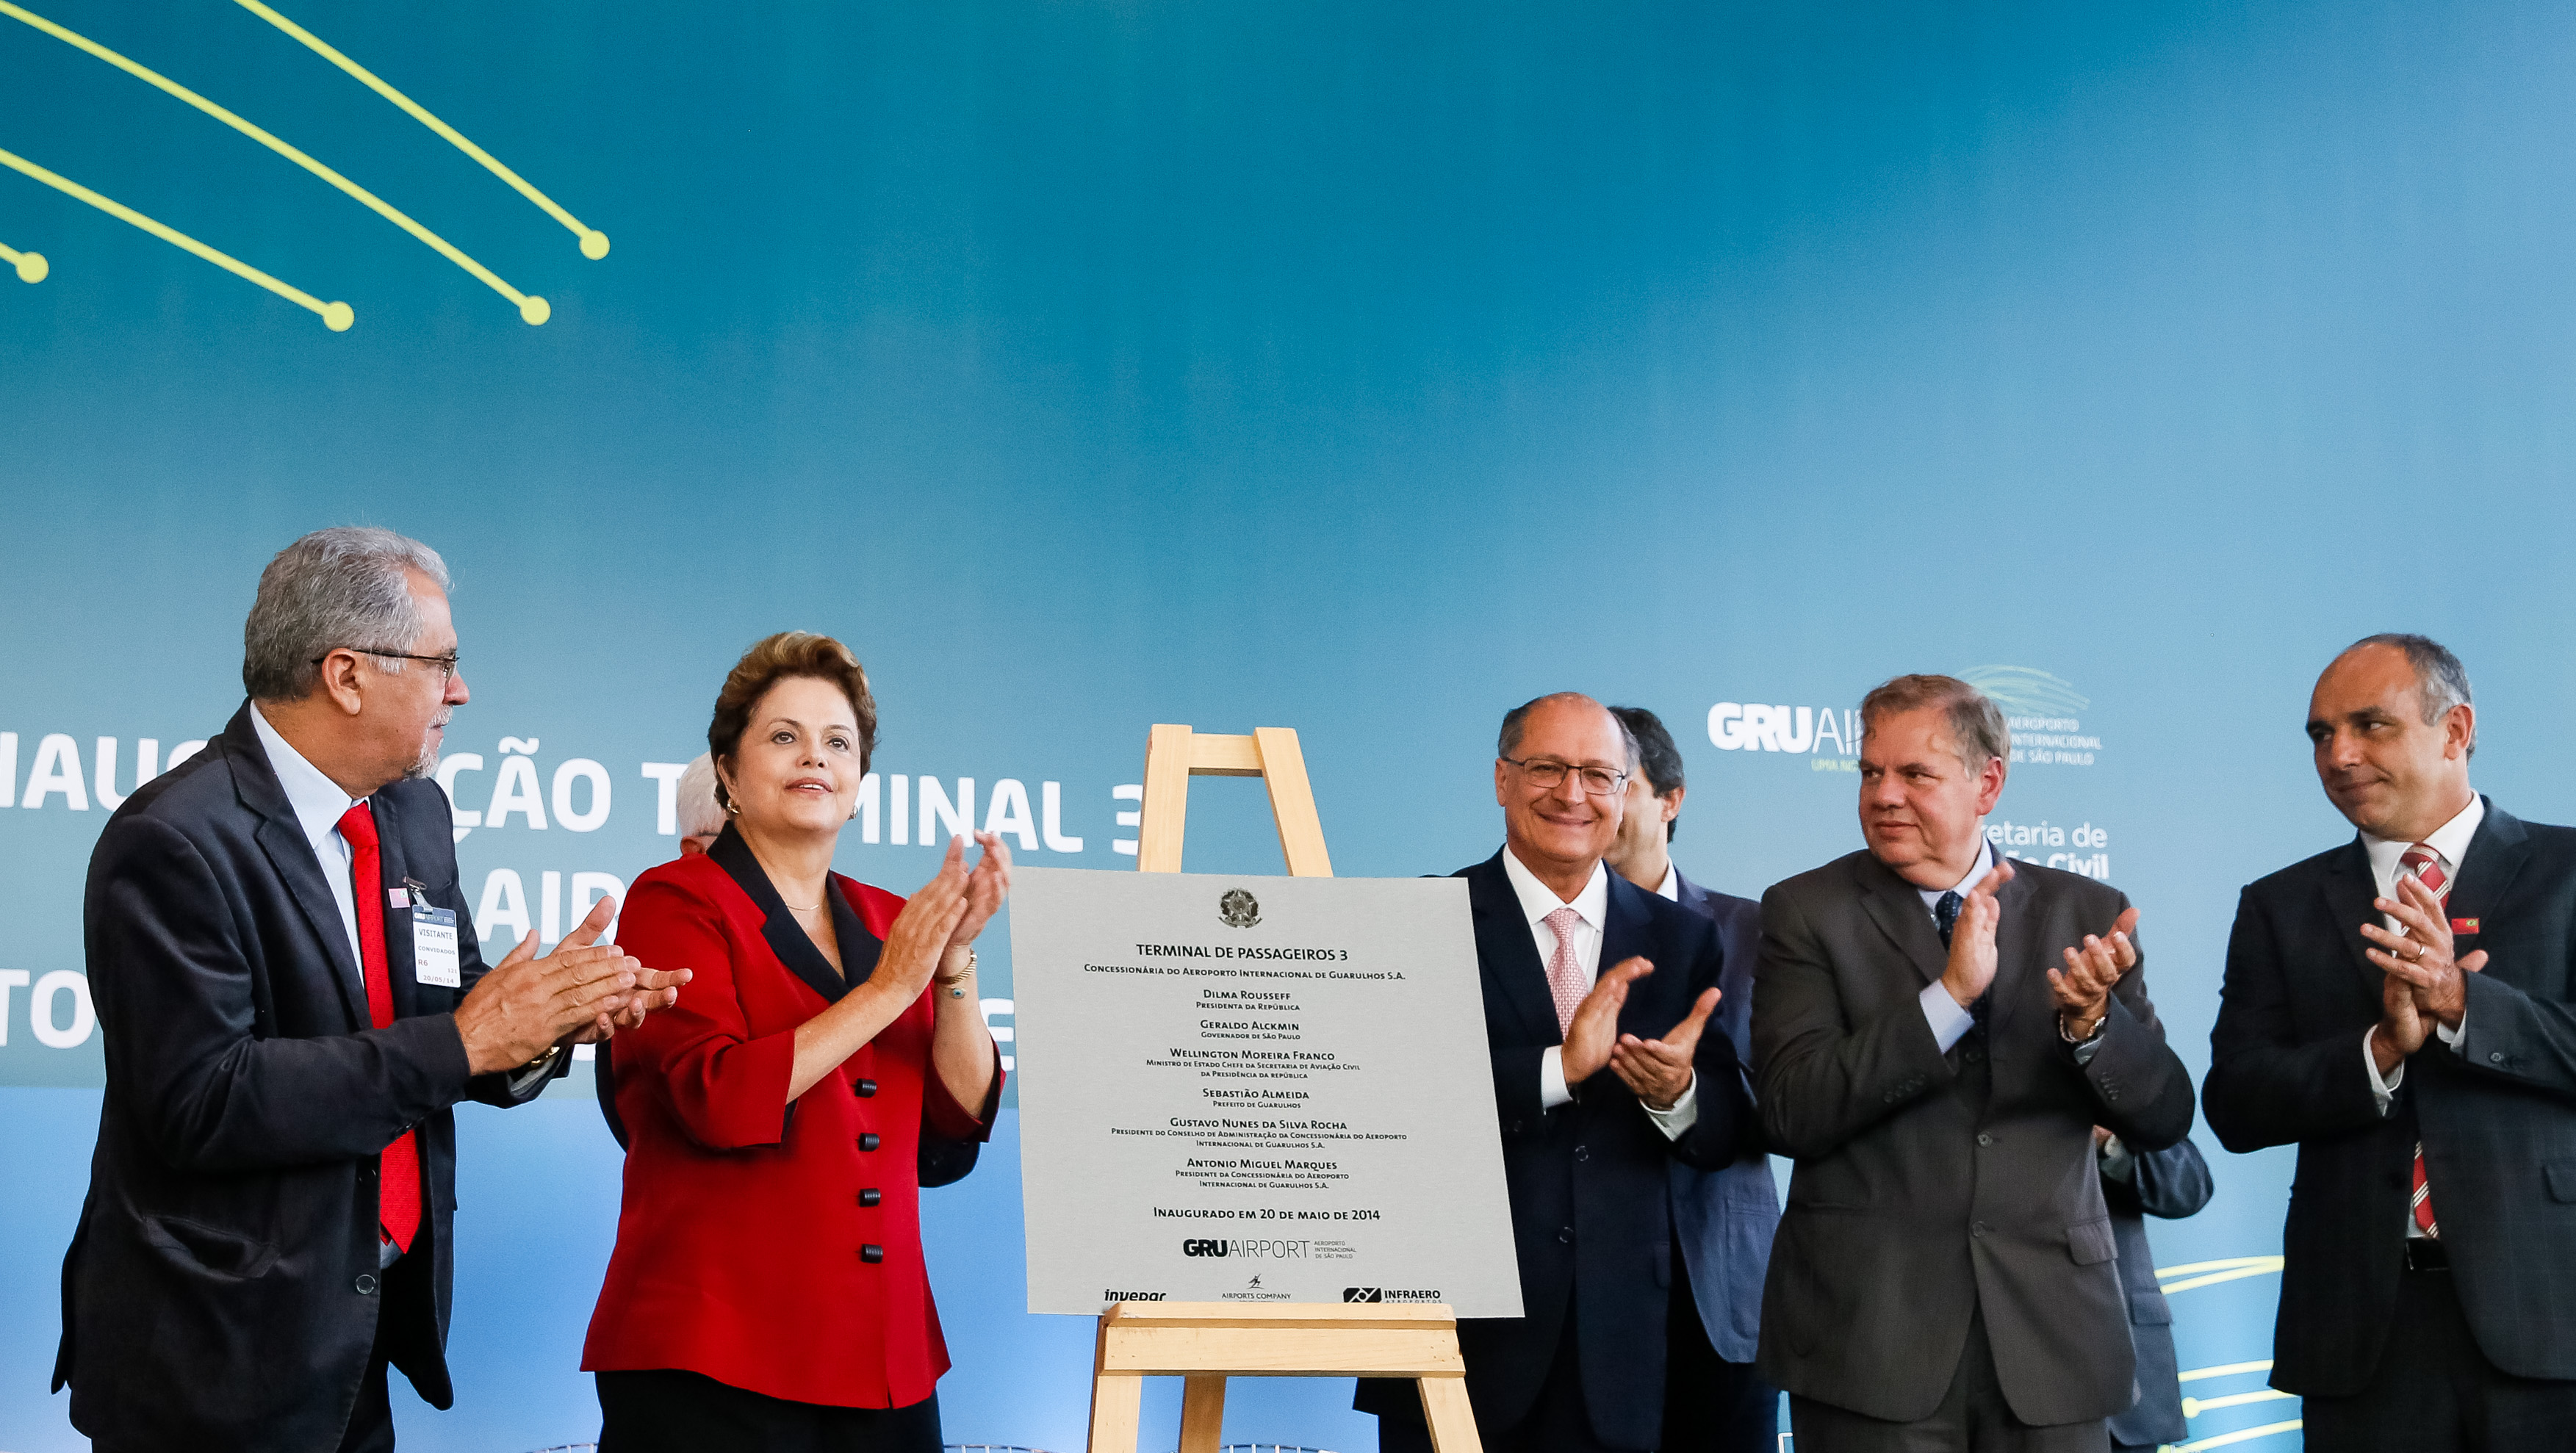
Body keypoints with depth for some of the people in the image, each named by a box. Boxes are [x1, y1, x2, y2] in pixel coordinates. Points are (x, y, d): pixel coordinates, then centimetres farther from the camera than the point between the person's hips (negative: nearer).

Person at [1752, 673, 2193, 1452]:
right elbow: (1793, 1112, -12)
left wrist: (2091, 1021, -16)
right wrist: (1949, 995, -19)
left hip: (2051, 1336, 2)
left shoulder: (2086, 914, 6)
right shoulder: (1807, 911, -1)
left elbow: (2165, 1118, 3)